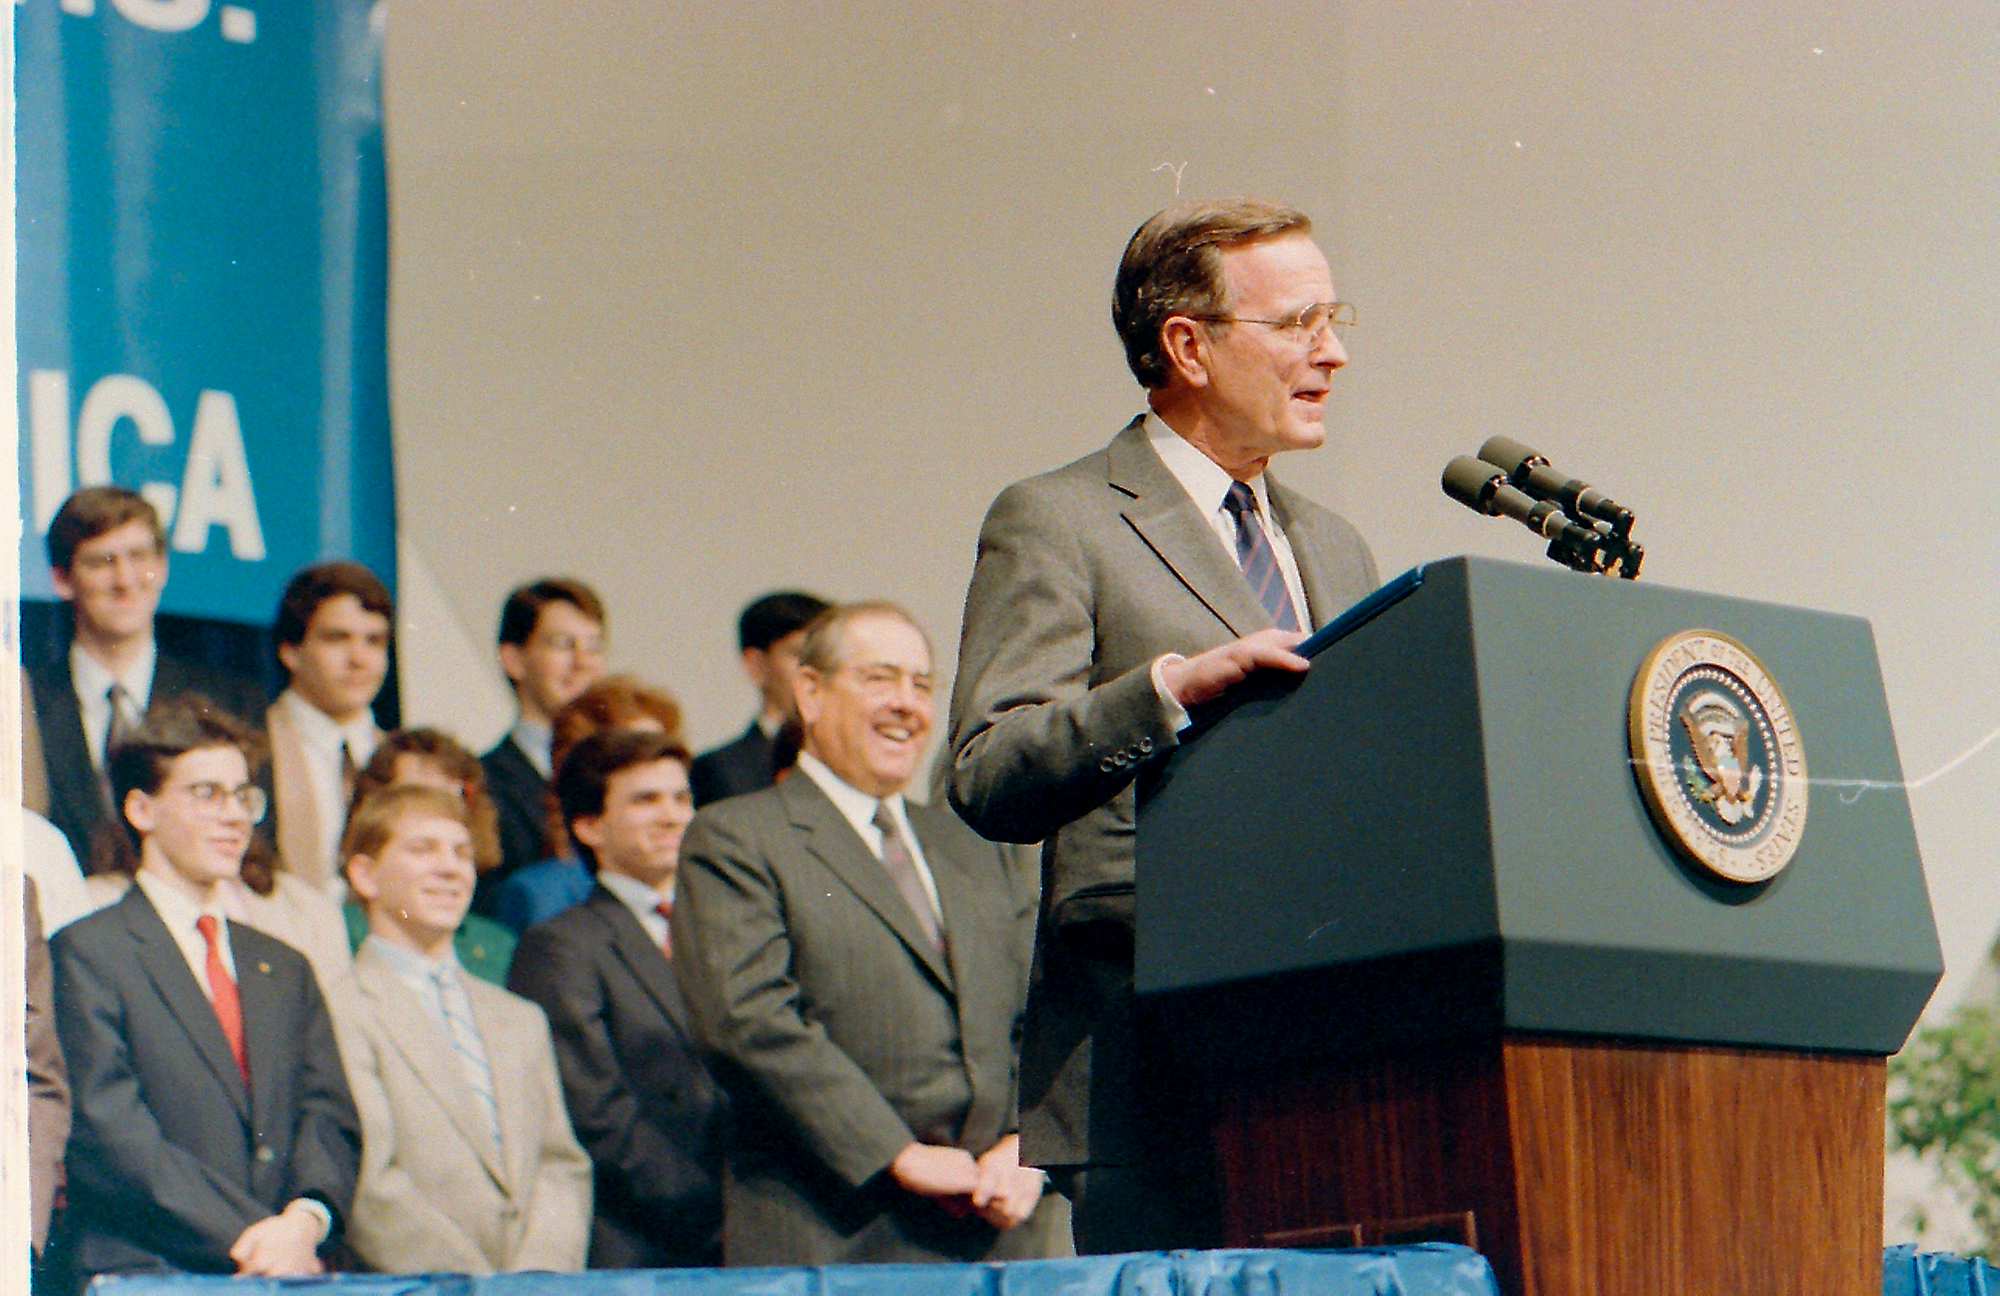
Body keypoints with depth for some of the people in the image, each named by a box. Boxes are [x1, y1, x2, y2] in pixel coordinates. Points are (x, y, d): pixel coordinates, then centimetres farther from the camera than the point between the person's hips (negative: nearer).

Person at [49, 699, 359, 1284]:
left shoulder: (284, 968, 23)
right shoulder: (87, 952, 3)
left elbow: (329, 1116, 13)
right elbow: (109, 1130, -7)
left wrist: (305, 1218, -9)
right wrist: (247, 1237, -15)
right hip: (143, 1277, -4)